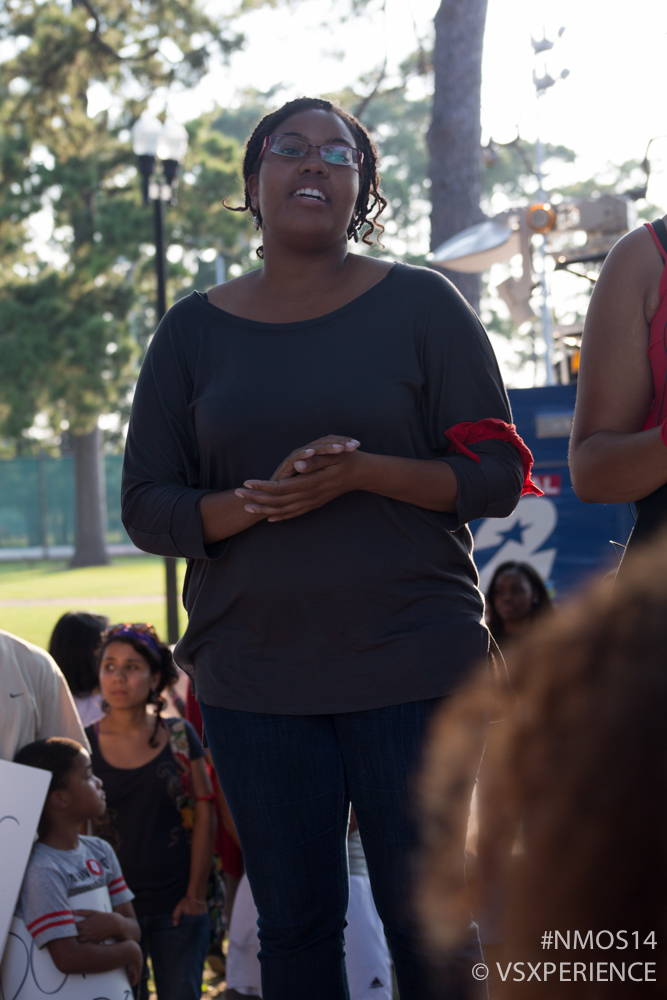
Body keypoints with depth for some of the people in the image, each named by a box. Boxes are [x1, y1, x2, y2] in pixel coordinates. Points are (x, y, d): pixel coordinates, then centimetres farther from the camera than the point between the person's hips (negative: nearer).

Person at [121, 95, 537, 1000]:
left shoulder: (421, 306, 2)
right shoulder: (194, 332, 8)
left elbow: (498, 474, -1)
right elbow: (146, 508, 5)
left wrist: (361, 472, -18)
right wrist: (257, 503, -15)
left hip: (414, 662, -2)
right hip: (254, 677, 2)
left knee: (426, 921, 1)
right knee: (293, 923, 8)